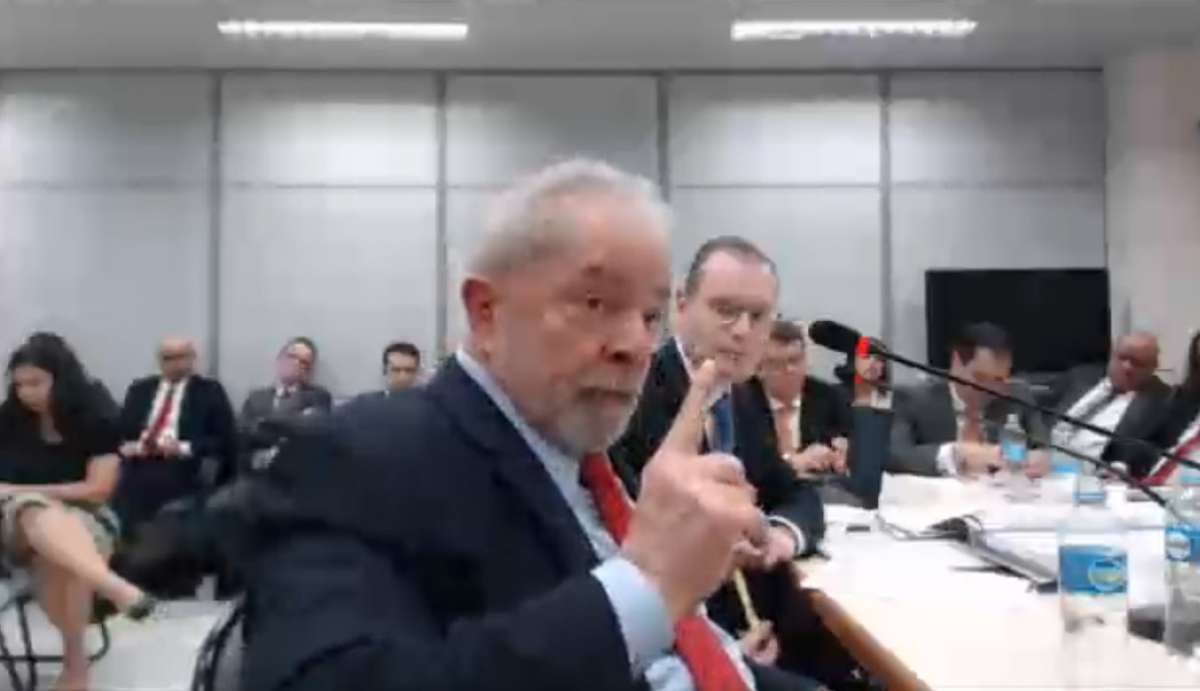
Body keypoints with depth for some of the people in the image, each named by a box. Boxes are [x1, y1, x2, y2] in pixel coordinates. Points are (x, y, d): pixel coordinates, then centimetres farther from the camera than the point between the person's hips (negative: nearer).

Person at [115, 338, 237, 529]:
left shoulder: (210, 391, 6)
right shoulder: (139, 390, 19)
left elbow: (225, 441, -1)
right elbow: (119, 432, 17)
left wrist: (184, 448, -13)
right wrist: (129, 447, -6)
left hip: (183, 482, -3)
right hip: (137, 481, 3)